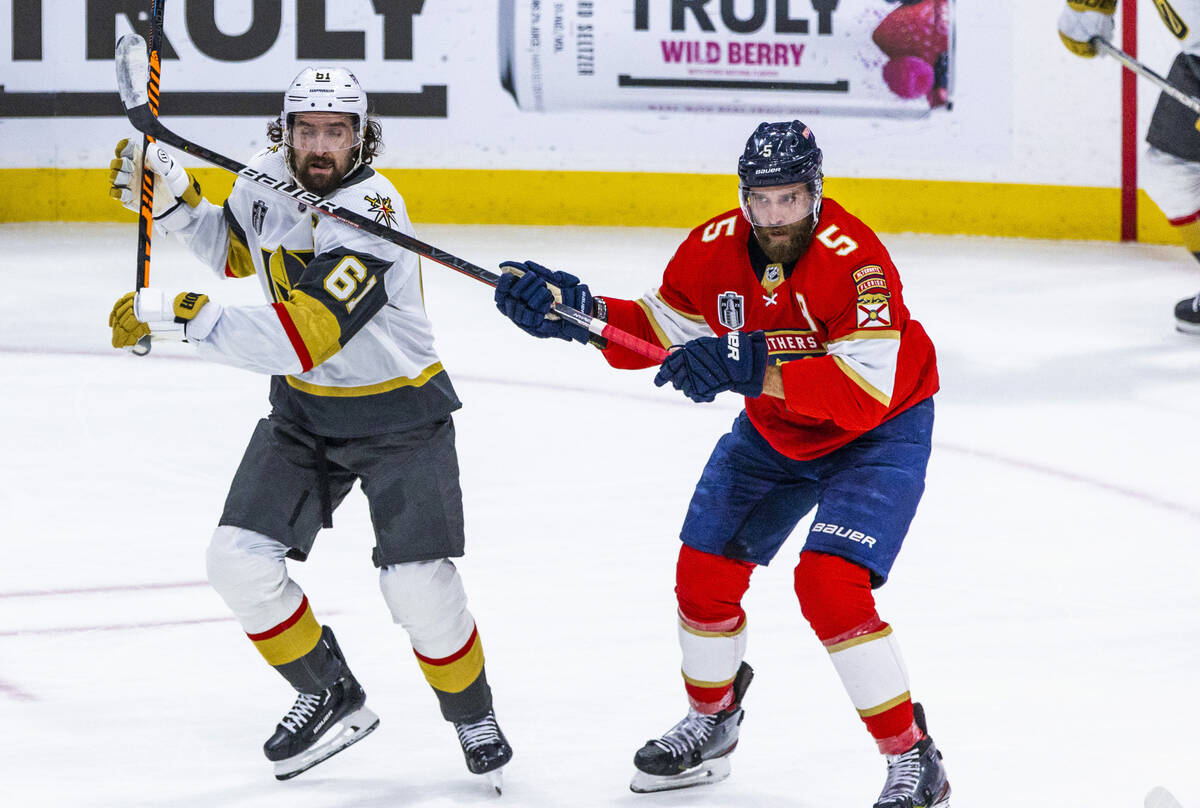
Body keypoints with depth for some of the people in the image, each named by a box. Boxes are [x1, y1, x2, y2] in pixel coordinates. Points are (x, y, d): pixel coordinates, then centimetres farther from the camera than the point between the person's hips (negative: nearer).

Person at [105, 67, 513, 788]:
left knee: (419, 588, -13)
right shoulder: (268, 175, -6)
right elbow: (237, 253, 17)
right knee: (241, 561, -7)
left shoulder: (372, 215, -30)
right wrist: (177, 200, -1)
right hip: (305, 410, 6)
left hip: (398, 412, -6)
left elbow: (297, 341, -38)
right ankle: (333, 698, 14)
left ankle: (473, 715, 16)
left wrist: (178, 314, -37)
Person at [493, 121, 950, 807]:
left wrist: (755, 368, -49)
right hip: (774, 433, 7)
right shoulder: (716, 250, -15)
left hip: (879, 433, -7)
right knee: (705, 571, 8)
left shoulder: (854, 258, -34)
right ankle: (713, 722, 36)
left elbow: (867, 390, -41)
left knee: (830, 583, -23)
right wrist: (577, 310, -19)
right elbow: (659, 330, -1)